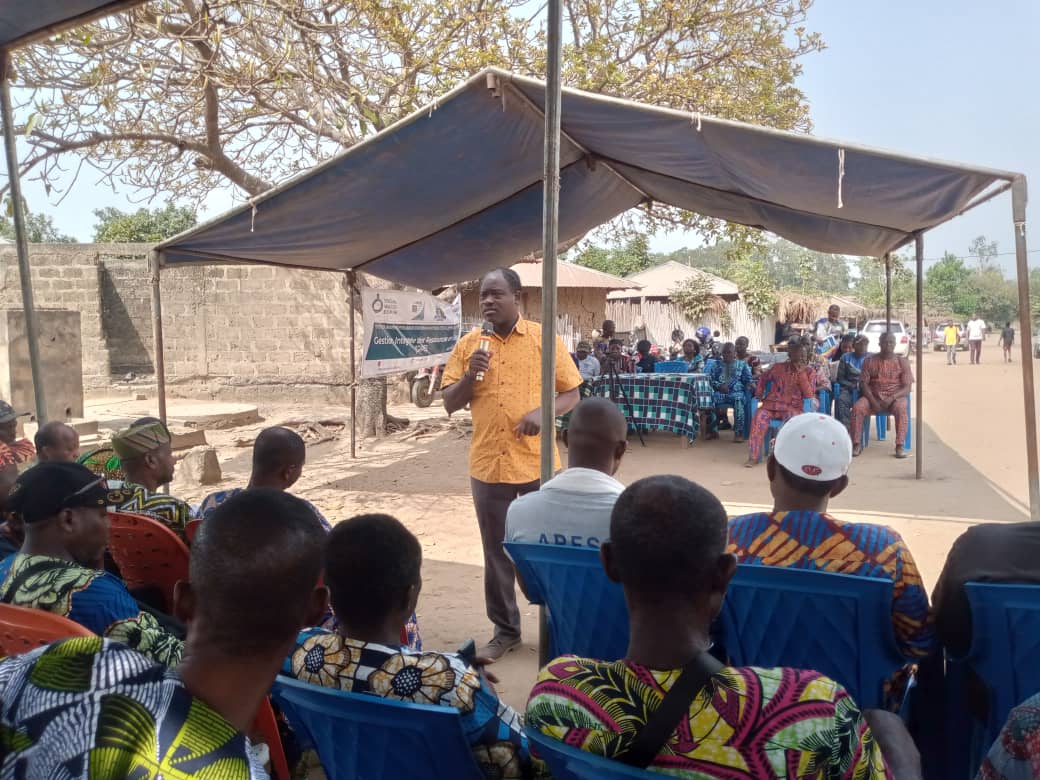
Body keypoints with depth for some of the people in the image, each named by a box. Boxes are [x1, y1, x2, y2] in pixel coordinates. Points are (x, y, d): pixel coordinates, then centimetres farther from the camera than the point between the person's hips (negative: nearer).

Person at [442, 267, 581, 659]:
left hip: (537, 463, -2)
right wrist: (469, 374, -14)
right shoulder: (468, 345, 4)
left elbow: (572, 394, 1)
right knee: (497, 553, 11)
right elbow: (449, 405, 5)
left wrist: (543, 411, -18)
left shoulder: (544, 339, -2)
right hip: (488, 465, 2)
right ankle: (505, 629, 27)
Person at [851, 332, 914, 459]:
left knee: (902, 408, -35)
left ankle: (900, 446, -31)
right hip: (873, 397, 1)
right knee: (857, 407, -29)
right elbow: (864, 383, 2)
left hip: (895, 397, -1)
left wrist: (892, 398, -20)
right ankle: (857, 444, -22)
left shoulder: (902, 362, 5)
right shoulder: (870, 361, 8)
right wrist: (872, 400, -16)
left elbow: (907, 387, -2)